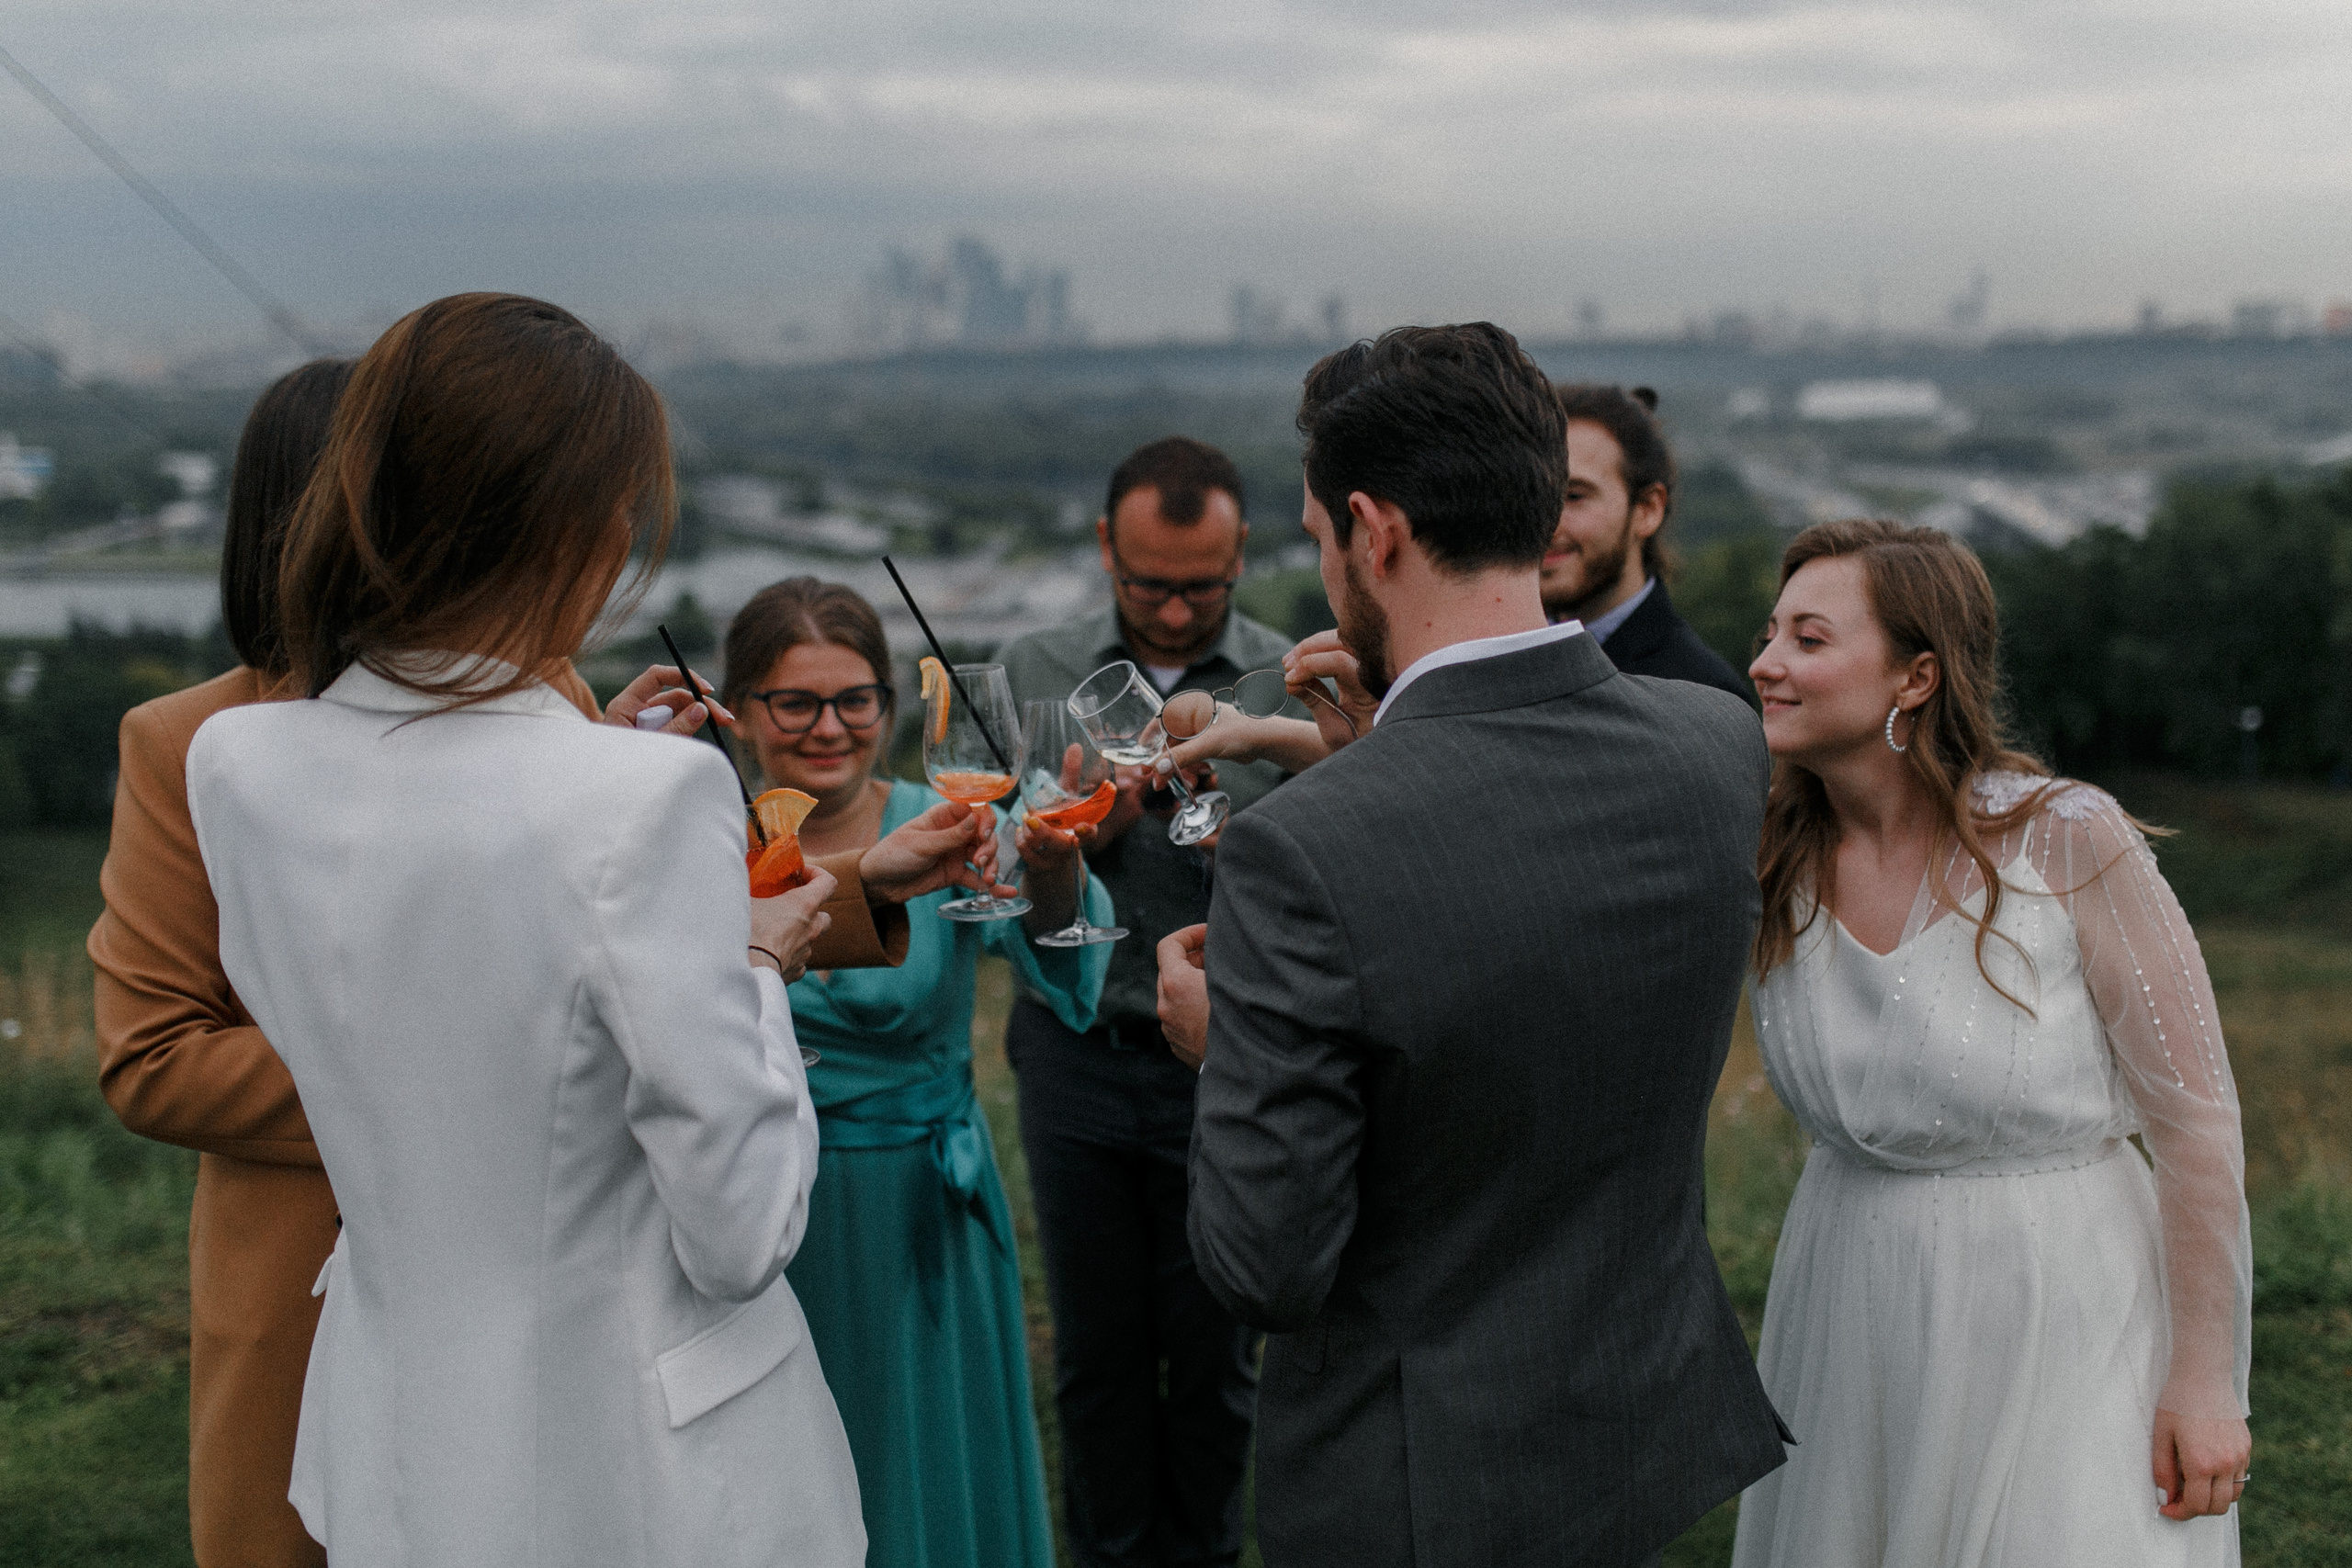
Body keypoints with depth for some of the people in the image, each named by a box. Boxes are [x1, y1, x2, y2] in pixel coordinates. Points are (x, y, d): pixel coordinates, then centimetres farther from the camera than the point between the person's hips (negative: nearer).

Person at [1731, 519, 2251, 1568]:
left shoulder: (2072, 842, -17)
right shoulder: (1774, 862, -4)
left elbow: (2196, 1119, -12)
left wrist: (2206, 1375, -10)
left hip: (2058, 1312, -4)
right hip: (1853, 1314, 4)